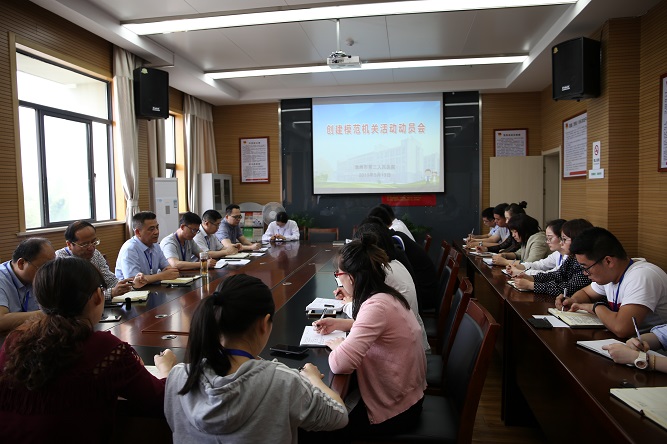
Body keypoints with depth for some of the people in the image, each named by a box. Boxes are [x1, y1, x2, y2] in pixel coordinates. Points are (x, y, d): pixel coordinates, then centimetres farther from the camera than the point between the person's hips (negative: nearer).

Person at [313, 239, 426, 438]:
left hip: (394, 409, -8)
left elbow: (340, 363, -38)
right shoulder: (385, 295, -2)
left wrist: (336, 345, -16)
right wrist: (340, 323, 6)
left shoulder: (376, 305, -31)